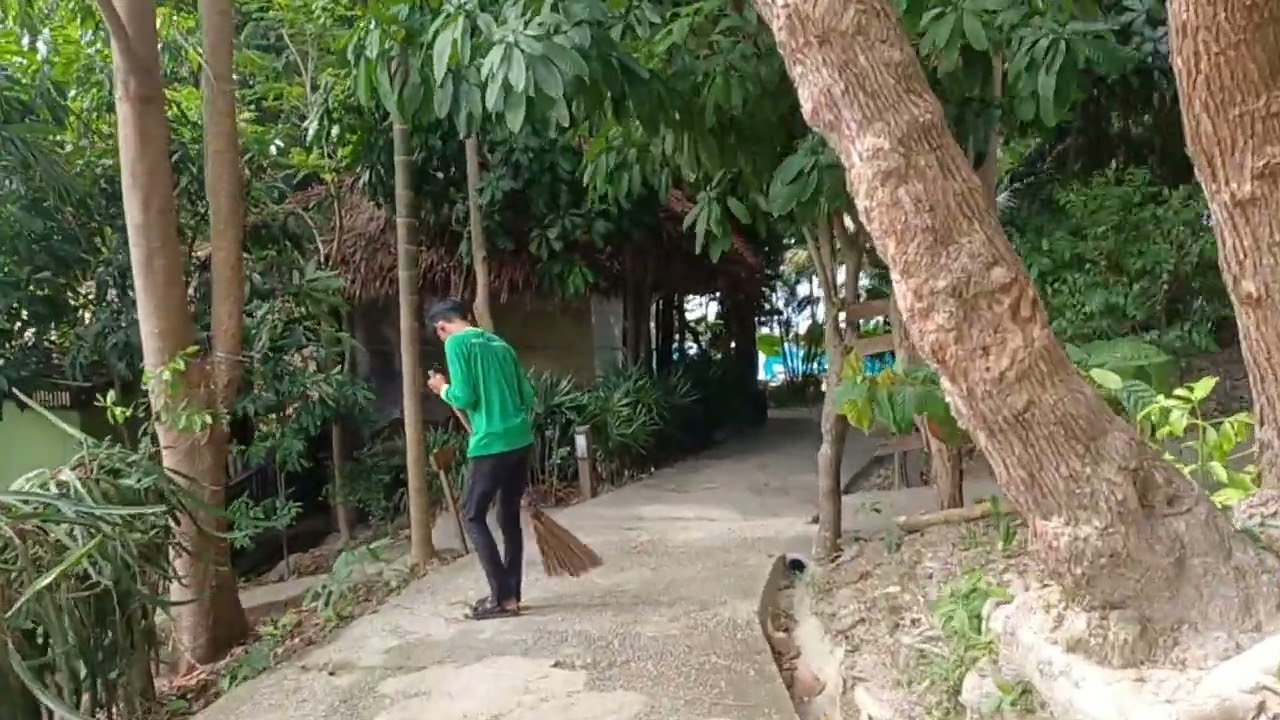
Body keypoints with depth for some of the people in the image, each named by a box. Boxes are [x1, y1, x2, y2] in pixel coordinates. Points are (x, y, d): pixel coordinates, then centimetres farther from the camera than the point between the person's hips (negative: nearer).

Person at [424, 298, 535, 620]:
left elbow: (464, 399, -13)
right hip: (522, 441, 7)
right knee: (510, 517, 15)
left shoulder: (456, 344, -5)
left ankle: (502, 597, 3)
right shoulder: (500, 344, 16)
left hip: (492, 445, -7)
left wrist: (443, 389, 7)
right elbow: (528, 396, 14)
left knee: (473, 516, 6)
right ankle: (511, 595, 20)